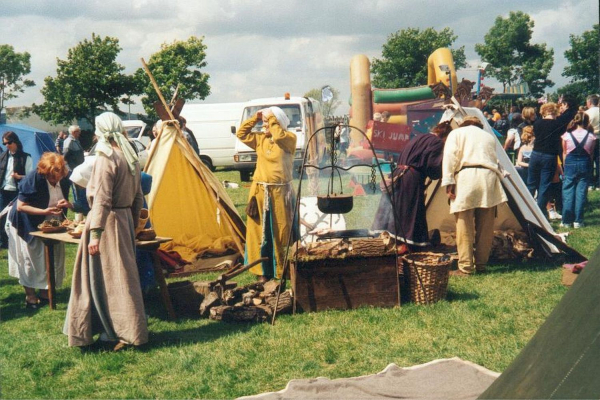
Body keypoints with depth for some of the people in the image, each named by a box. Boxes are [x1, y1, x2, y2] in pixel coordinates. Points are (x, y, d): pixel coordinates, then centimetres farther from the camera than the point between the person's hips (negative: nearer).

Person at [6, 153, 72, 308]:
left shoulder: (63, 180, -8)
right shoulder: (32, 179, -25)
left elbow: (64, 203, 9)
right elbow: (20, 206, -24)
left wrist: (68, 205, -16)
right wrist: (44, 211, -32)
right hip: (28, 225, -5)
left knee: (52, 259, 4)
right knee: (30, 259, 0)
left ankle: (45, 292, 19)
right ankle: (30, 296, 11)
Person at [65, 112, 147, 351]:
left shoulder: (105, 159, -15)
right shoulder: (131, 158, 10)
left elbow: (102, 200, -19)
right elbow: (138, 197, 15)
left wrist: (95, 233, -18)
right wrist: (132, 224, 22)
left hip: (108, 221, -8)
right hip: (125, 219, 9)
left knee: (107, 277, -1)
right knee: (123, 275, 14)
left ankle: (121, 332, 3)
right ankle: (128, 330, 22)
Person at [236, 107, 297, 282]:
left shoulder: (289, 138, -4)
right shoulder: (260, 139, 12)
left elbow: (279, 136, -24)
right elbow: (241, 133, 15)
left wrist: (272, 118, -12)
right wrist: (254, 118, 8)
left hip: (279, 191, -5)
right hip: (259, 191, 5)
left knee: (281, 231, 0)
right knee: (259, 231, 5)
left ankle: (283, 269, 9)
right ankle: (263, 270, 12)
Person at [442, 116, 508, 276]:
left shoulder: (457, 133, 15)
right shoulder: (489, 136, 28)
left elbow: (450, 156, 1)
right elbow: (495, 160, 22)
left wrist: (448, 182, -4)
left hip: (466, 178, -4)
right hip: (489, 178, 4)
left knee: (465, 226, -3)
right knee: (485, 227, 9)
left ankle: (465, 267, -5)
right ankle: (481, 264, 14)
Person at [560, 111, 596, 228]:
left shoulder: (567, 135, -3)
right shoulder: (591, 136, -2)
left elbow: (564, 153, 5)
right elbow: (591, 153, 5)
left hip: (570, 163, -1)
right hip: (585, 164, 1)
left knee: (568, 192, 4)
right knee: (581, 192, 5)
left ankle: (566, 221, 4)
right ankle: (578, 221, 5)